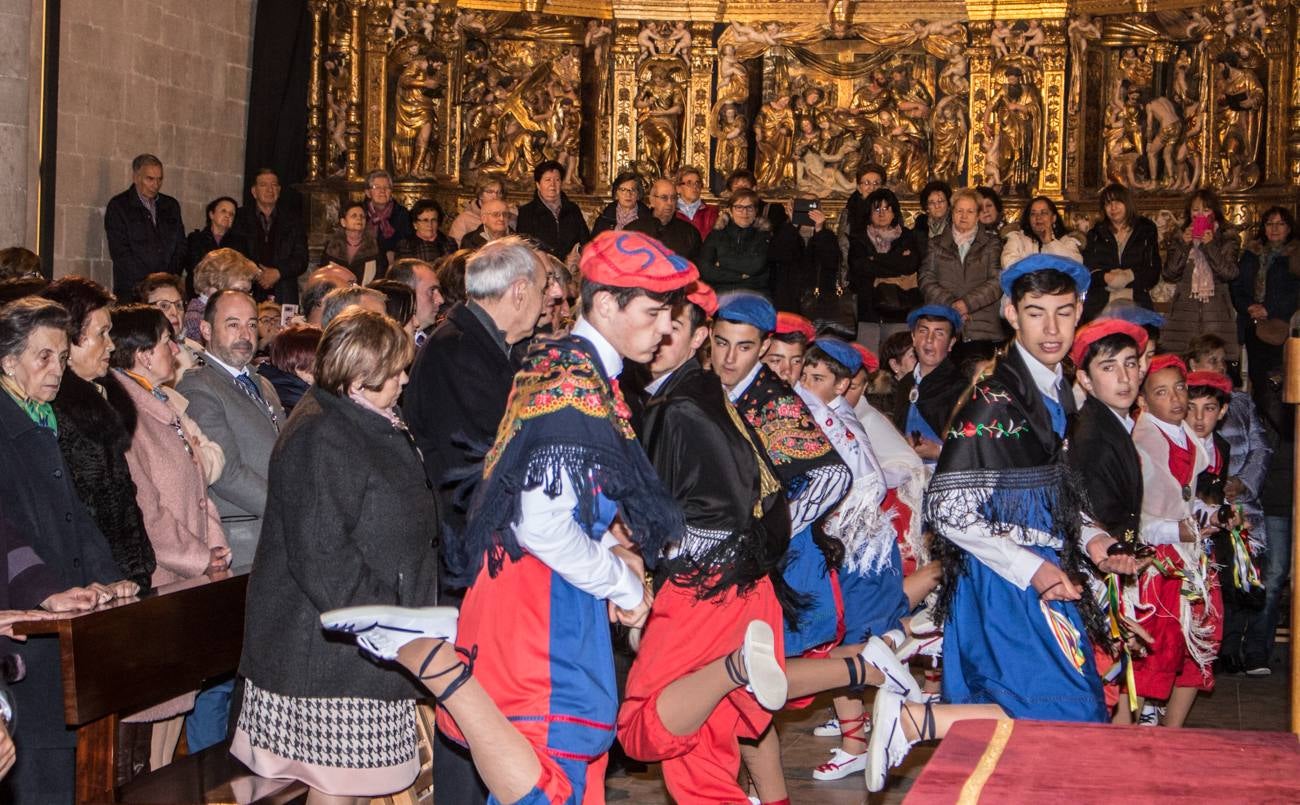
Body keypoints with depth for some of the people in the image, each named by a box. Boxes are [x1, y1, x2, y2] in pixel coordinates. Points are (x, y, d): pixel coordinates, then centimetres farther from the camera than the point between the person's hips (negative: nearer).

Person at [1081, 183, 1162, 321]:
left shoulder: (1146, 232, 13)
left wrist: (1131, 274, -12)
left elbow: (1154, 273, 5)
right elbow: (1087, 270, 5)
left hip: (1137, 304, -1)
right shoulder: (1096, 234, 17)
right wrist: (1106, 277, -15)